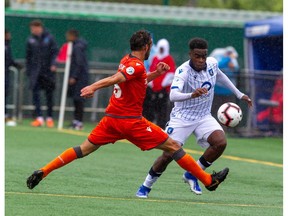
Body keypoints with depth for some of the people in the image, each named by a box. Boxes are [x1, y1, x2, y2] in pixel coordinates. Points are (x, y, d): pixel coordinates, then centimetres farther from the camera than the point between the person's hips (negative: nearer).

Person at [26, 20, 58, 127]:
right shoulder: (30, 40, 5)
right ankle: (39, 118, -11)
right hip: (35, 71, 2)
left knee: (49, 94, 5)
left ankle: (49, 118, 16)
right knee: (35, 92, -10)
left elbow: (55, 52, -3)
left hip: (48, 70, -2)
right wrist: (28, 70, 8)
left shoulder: (49, 38, -2)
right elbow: (28, 56, 11)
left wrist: (53, 64, -17)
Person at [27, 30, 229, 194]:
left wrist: (156, 73, 16)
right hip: (131, 121, -8)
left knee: (84, 149, 11)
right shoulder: (137, 66, -14)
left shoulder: (127, 60, 12)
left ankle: (42, 172, 1)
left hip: (112, 118, 8)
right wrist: (93, 87, -44)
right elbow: (115, 79, -30)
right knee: (172, 146, -1)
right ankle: (208, 180, 3)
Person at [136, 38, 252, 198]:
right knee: (168, 155, -9)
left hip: (204, 117, 4)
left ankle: (192, 175, 0)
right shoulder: (183, 71, -24)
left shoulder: (212, 63, -7)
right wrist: (192, 95, -60)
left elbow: (220, 76, 18)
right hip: (182, 117, -4)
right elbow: (173, 95, -41)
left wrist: (239, 94, 24)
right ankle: (145, 187, 15)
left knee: (221, 143, -20)